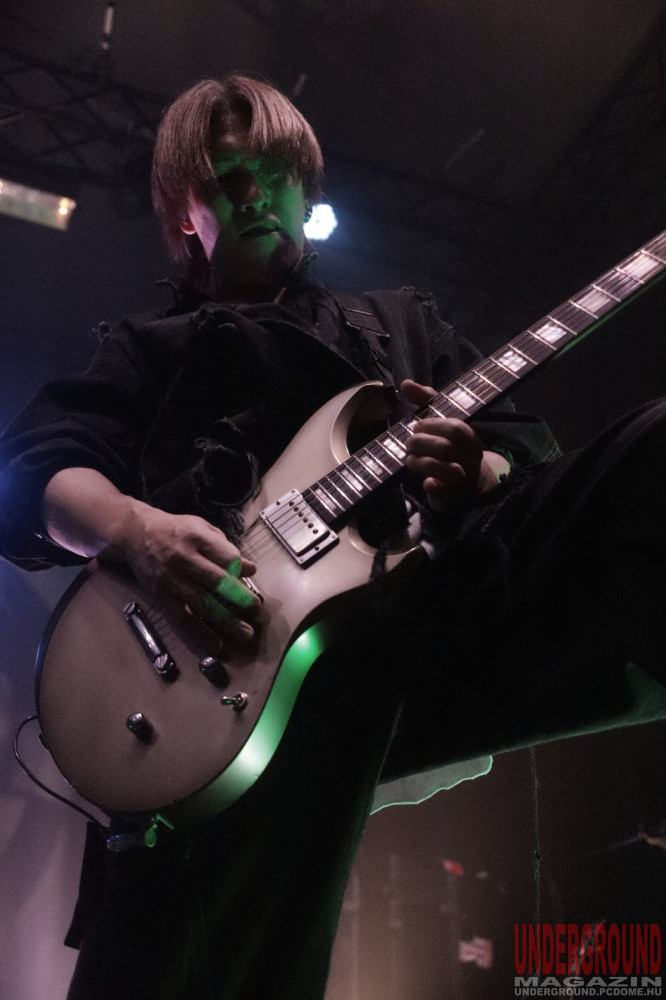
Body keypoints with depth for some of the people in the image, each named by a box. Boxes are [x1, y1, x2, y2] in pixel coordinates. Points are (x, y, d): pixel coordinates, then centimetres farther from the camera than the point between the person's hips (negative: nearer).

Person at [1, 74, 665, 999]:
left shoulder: (403, 319, 36)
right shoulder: (151, 349, 29)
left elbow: (536, 459, 24)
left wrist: (477, 473, -4)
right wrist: (136, 528, -13)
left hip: (444, 601, 3)